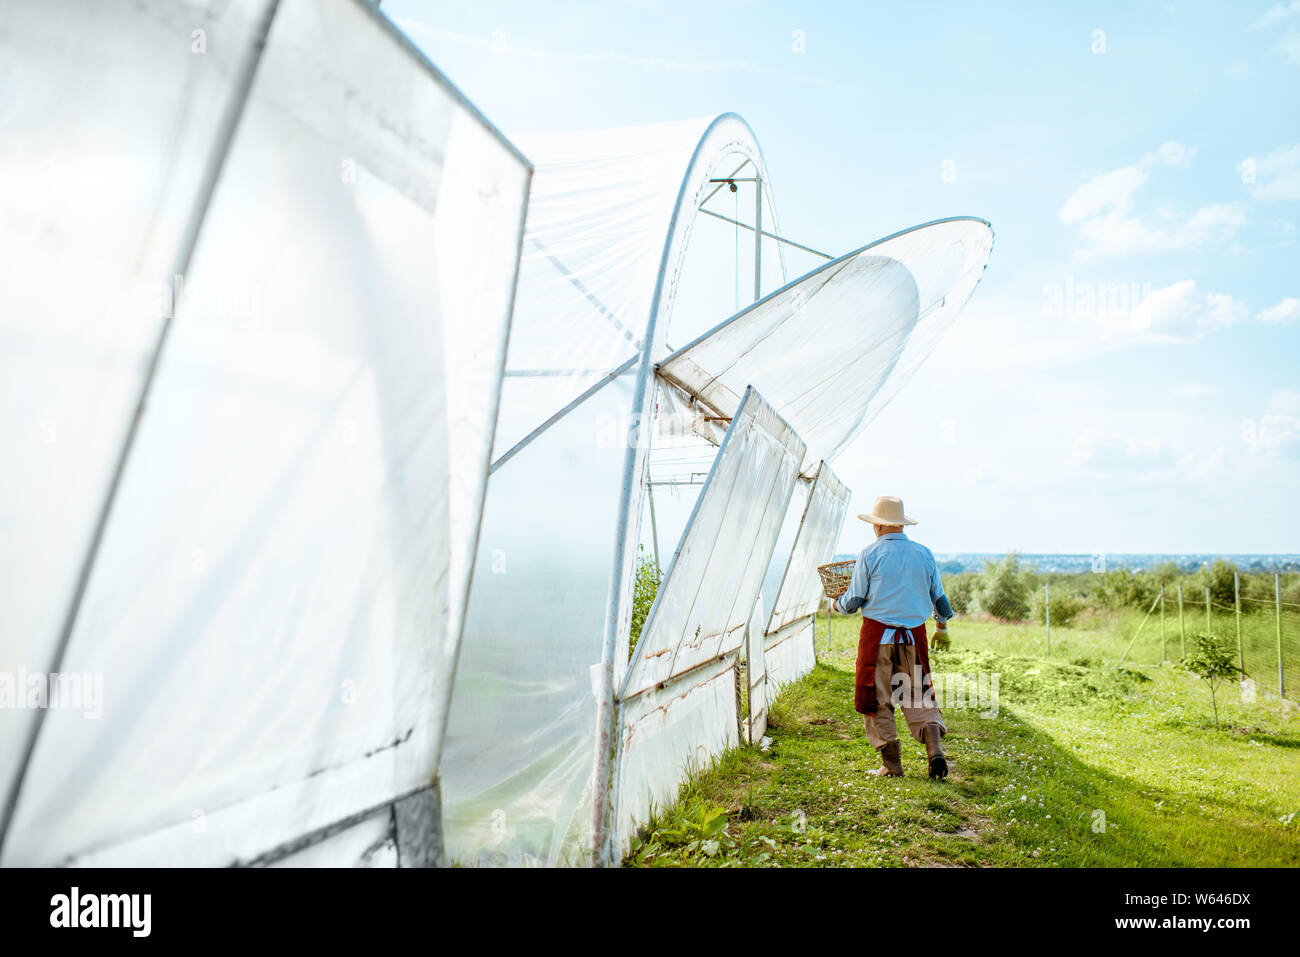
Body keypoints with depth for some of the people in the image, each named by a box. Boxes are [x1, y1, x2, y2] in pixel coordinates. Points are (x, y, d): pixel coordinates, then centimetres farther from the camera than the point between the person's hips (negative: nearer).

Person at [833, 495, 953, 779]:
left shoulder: (870, 554, -7)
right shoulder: (924, 553, 4)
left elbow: (854, 600, -5)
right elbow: (939, 597, 14)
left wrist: (838, 604, 18)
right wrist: (943, 620, 34)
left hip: (877, 634, -3)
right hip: (913, 635, 4)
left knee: (876, 700, 8)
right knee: (919, 696, 16)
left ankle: (892, 765, 10)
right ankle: (935, 749, -3)